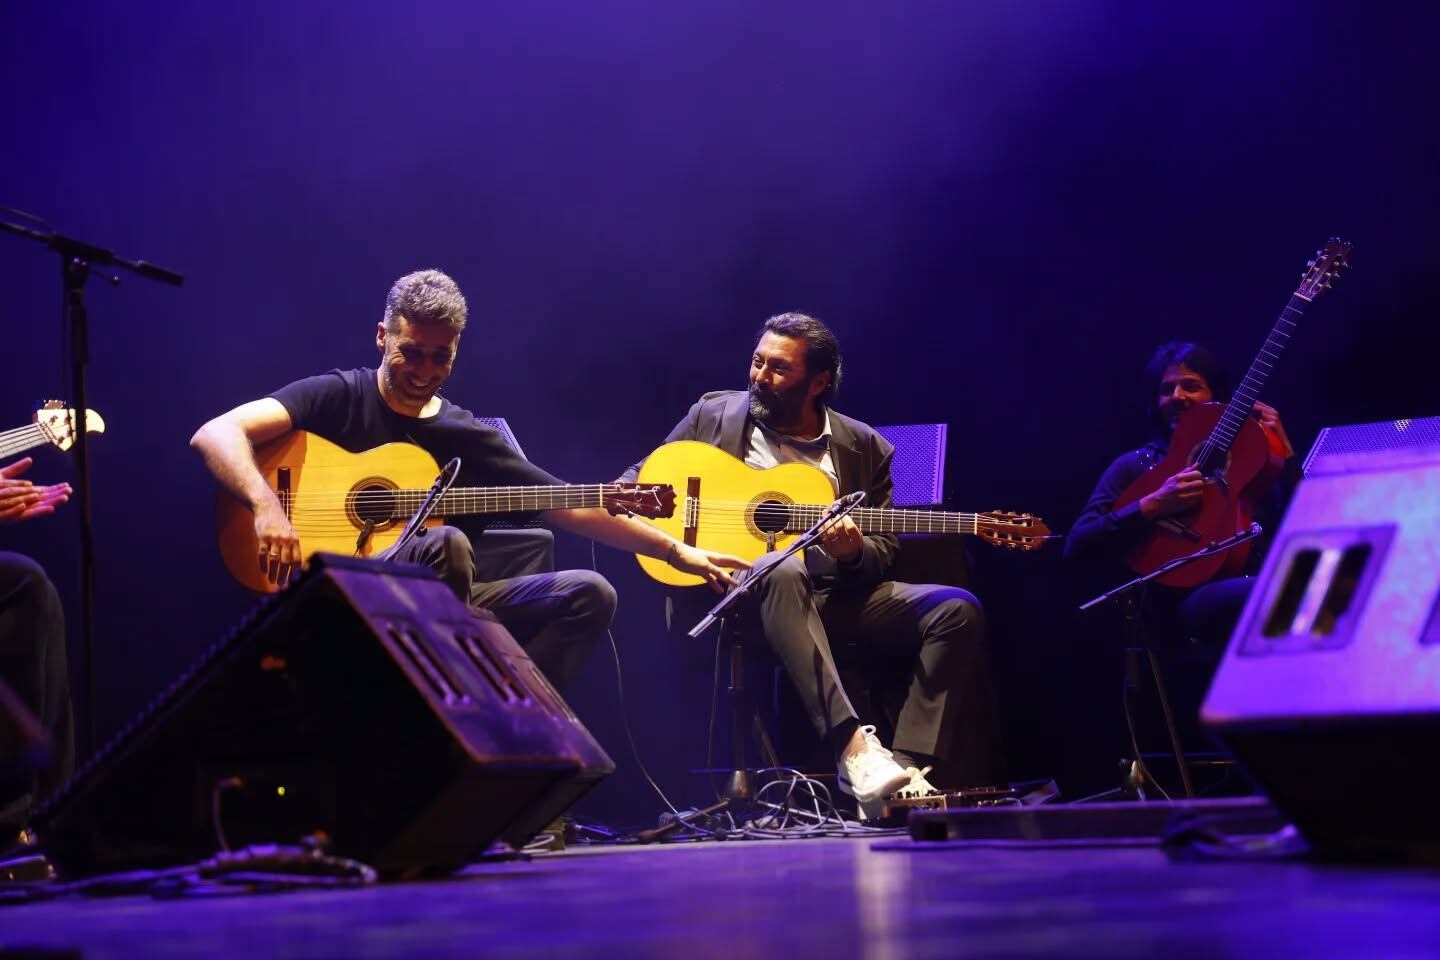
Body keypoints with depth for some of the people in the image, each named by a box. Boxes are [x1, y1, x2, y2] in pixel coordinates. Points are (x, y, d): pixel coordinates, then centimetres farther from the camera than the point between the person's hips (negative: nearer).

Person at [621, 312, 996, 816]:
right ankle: (855, 749, -47)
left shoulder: (863, 446, 11)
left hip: (835, 596, 3)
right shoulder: (712, 415, 10)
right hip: (737, 592, -3)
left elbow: (884, 552, 10)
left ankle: (906, 767, -25)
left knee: (957, 609, -17)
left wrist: (853, 554, -13)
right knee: (784, 571, -40)